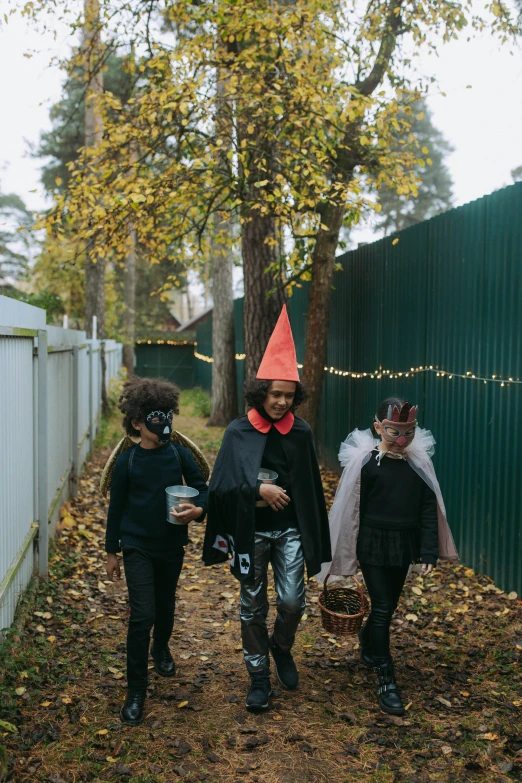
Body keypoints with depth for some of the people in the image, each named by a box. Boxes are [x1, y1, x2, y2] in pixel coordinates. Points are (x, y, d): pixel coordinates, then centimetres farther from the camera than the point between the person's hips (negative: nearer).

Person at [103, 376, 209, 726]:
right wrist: (112, 551, 5)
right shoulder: (126, 461, -9)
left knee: (165, 604, 20)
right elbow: (116, 507, -1)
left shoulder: (180, 454, -7)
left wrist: (198, 510, -26)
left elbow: (203, 489, -3)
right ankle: (136, 691, 3)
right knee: (142, 614, -10)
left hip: (172, 544, 2)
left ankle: (161, 649, 52)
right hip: (137, 546, -2)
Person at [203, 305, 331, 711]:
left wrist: (315, 537, 5)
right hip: (251, 532, -1)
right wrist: (258, 489, -23)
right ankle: (259, 676, 25)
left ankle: (281, 648, 30)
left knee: (292, 601, -3)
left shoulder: (301, 432, -2)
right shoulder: (239, 432, -8)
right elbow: (221, 484, -10)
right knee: (253, 607, 8)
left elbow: (310, 486, 4)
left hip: (289, 530, 1)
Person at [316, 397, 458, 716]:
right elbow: (353, 509, -7)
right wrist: (352, 553, -3)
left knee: (389, 604, 18)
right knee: (383, 608, -2)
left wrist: (429, 551, -5)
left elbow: (430, 509, 0)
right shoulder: (365, 462, -12)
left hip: (404, 545, 4)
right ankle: (386, 681, 7)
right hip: (374, 544, -4)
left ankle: (368, 643, 47)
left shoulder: (419, 462, -3)